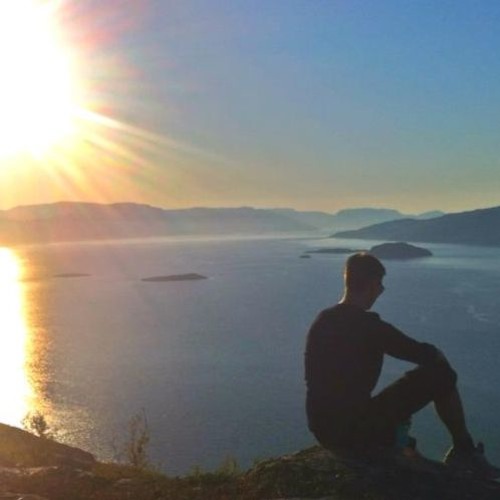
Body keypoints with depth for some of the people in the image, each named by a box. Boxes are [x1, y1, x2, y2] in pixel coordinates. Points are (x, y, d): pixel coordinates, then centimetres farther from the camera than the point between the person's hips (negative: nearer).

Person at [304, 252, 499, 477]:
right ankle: (465, 452, 20)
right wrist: (440, 357, 16)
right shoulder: (370, 327, -19)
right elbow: (427, 355, -8)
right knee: (442, 375, 2)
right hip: (358, 433, -7)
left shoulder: (321, 321, 3)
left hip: (321, 431, 8)